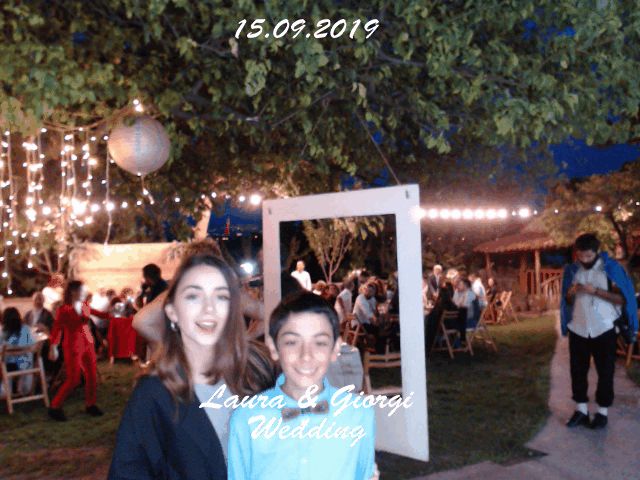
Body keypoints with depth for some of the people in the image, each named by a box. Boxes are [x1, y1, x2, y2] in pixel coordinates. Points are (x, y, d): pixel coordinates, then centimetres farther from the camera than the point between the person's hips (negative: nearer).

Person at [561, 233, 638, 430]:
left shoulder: (610, 268, -8)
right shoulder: (572, 270, 3)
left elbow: (621, 298, -10)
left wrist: (596, 291, -22)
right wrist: (571, 293, -12)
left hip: (603, 330, -3)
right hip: (578, 330, 3)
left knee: (605, 372, 6)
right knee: (577, 371, 8)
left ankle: (603, 411, 19)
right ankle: (581, 410, 20)